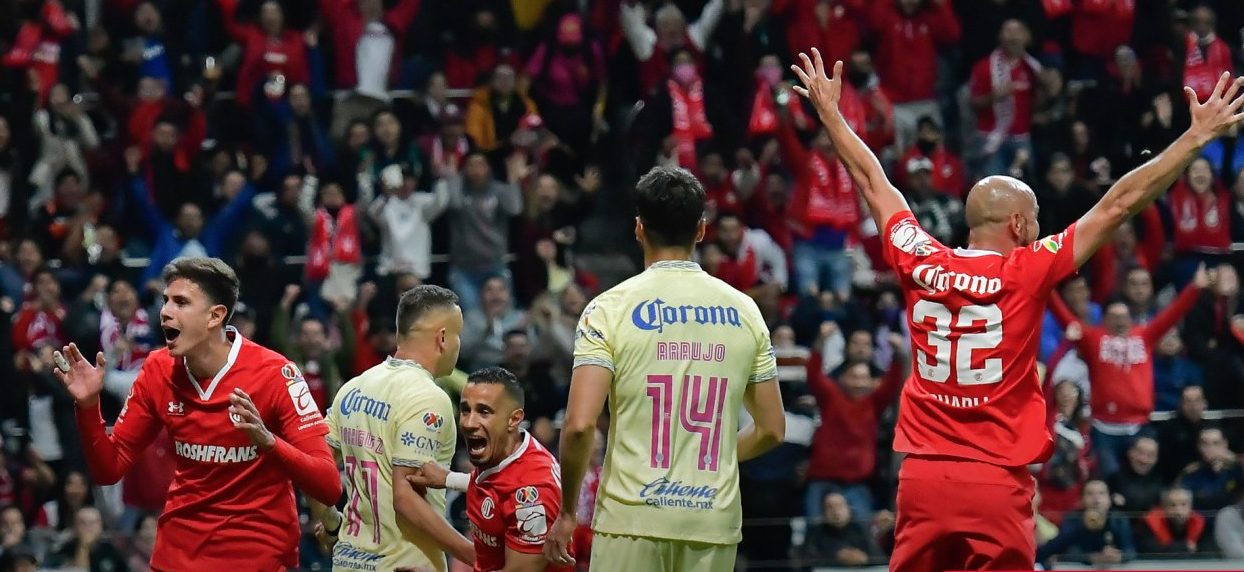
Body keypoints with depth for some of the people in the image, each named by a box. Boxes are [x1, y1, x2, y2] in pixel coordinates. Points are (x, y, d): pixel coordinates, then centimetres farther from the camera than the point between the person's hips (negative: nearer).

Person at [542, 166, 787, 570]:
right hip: (714, 522, 3)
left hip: (633, 522, -3)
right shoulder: (742, 310, 7)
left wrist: (568, 510, 0)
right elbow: (772, 429, 11)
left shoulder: (611, 309, -5)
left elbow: (580, 424, -12)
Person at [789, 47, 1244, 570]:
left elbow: (872, 182, 18)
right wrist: (1197, 137, 0)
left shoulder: (919, 265, 3)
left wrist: (829, 113, 32)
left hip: (922, 476, 4)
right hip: (996, 483, -4)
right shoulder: (1027, 273, -7)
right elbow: (1118, 205, -4)